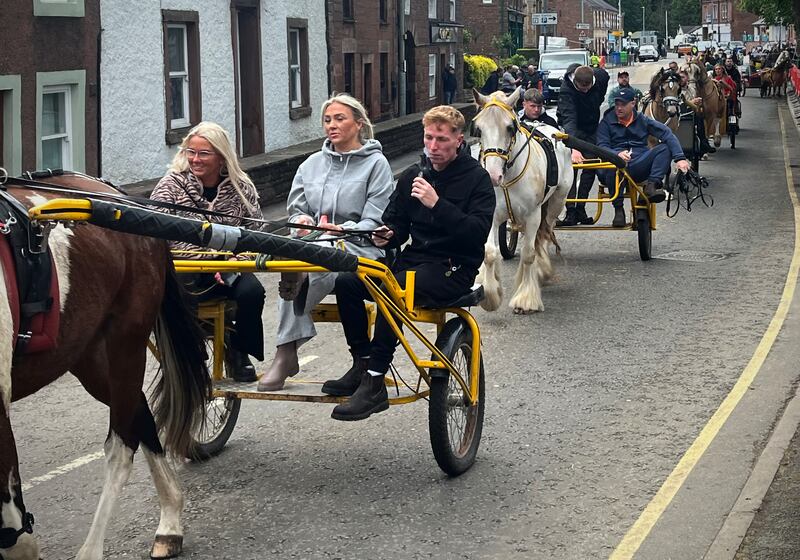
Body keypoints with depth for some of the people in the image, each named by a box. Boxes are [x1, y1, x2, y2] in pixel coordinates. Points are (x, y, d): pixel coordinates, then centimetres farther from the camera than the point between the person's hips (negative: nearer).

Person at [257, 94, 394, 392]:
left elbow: (374, 222, -3)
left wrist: (342, 229, -22)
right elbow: (295, 210, 18)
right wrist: (302, 220, -8)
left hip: (358, 247, -3)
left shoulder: (376, 163, 6)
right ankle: (286, 353, -39)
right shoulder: (312, 164, 21)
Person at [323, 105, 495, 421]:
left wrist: (437, 204, -25)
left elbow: (478, 232, -16)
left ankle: (374, 384, -31)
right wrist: (387, 235, -3)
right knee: (346, 283, -17)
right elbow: (398, 223, 21)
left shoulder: (476, 178, -3)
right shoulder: (413, 176, 14)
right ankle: (361, 365, -9)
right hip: (414, 260, 6)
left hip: (453, 269, -6)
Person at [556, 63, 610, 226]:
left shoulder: (601, 76, -21)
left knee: (591, 167, 1)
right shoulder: (566, 89, -35)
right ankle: (570, 211, -15)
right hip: (571, 129, -4)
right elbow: (568, 119, -47)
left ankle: (580, 209, 8)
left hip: (592, 127, 4)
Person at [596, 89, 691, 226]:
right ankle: (618, 209, -29)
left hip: (639, 167, 2)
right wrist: (617, 154, -28)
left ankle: (652, 185, -32)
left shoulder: (643, 121, 13)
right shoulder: (607, 122, 9)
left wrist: (680, 158, -17)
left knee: (665, 148, -17)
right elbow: (602, 147, -5)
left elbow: (667, 134, 0)